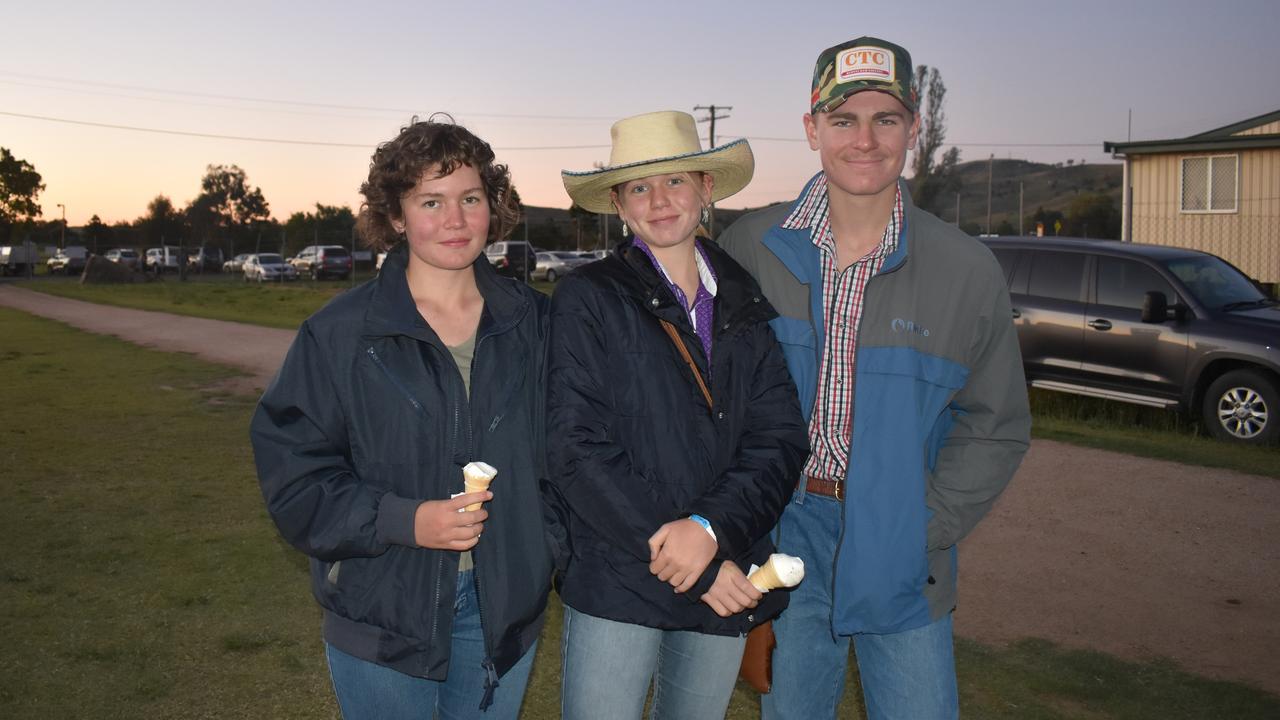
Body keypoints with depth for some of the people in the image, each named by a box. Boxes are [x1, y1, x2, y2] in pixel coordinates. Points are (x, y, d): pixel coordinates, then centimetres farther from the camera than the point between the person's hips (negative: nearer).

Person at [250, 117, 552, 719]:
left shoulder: (533, 324, 1)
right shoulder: (340, 334, -8)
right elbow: (291, 470, -9)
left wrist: (555, 557, 2)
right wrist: (403, 520, -20)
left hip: (504, 605, 3)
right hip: (383, 612, -2)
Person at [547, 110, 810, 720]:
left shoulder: (748, 302, 6)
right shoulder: (588, 297, -4)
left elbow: (779, 438, -1)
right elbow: (580, 451, -11)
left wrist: (710, 527, -18)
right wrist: (690, 562, -14)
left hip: (727, 585, 4)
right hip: (614, 584, -3)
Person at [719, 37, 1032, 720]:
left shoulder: (966, 268, -4)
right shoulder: (750, 245, -2)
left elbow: (996, 428, 2)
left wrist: (924, 531, -7)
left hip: (898, 556, 0)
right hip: (784, 535, 1)